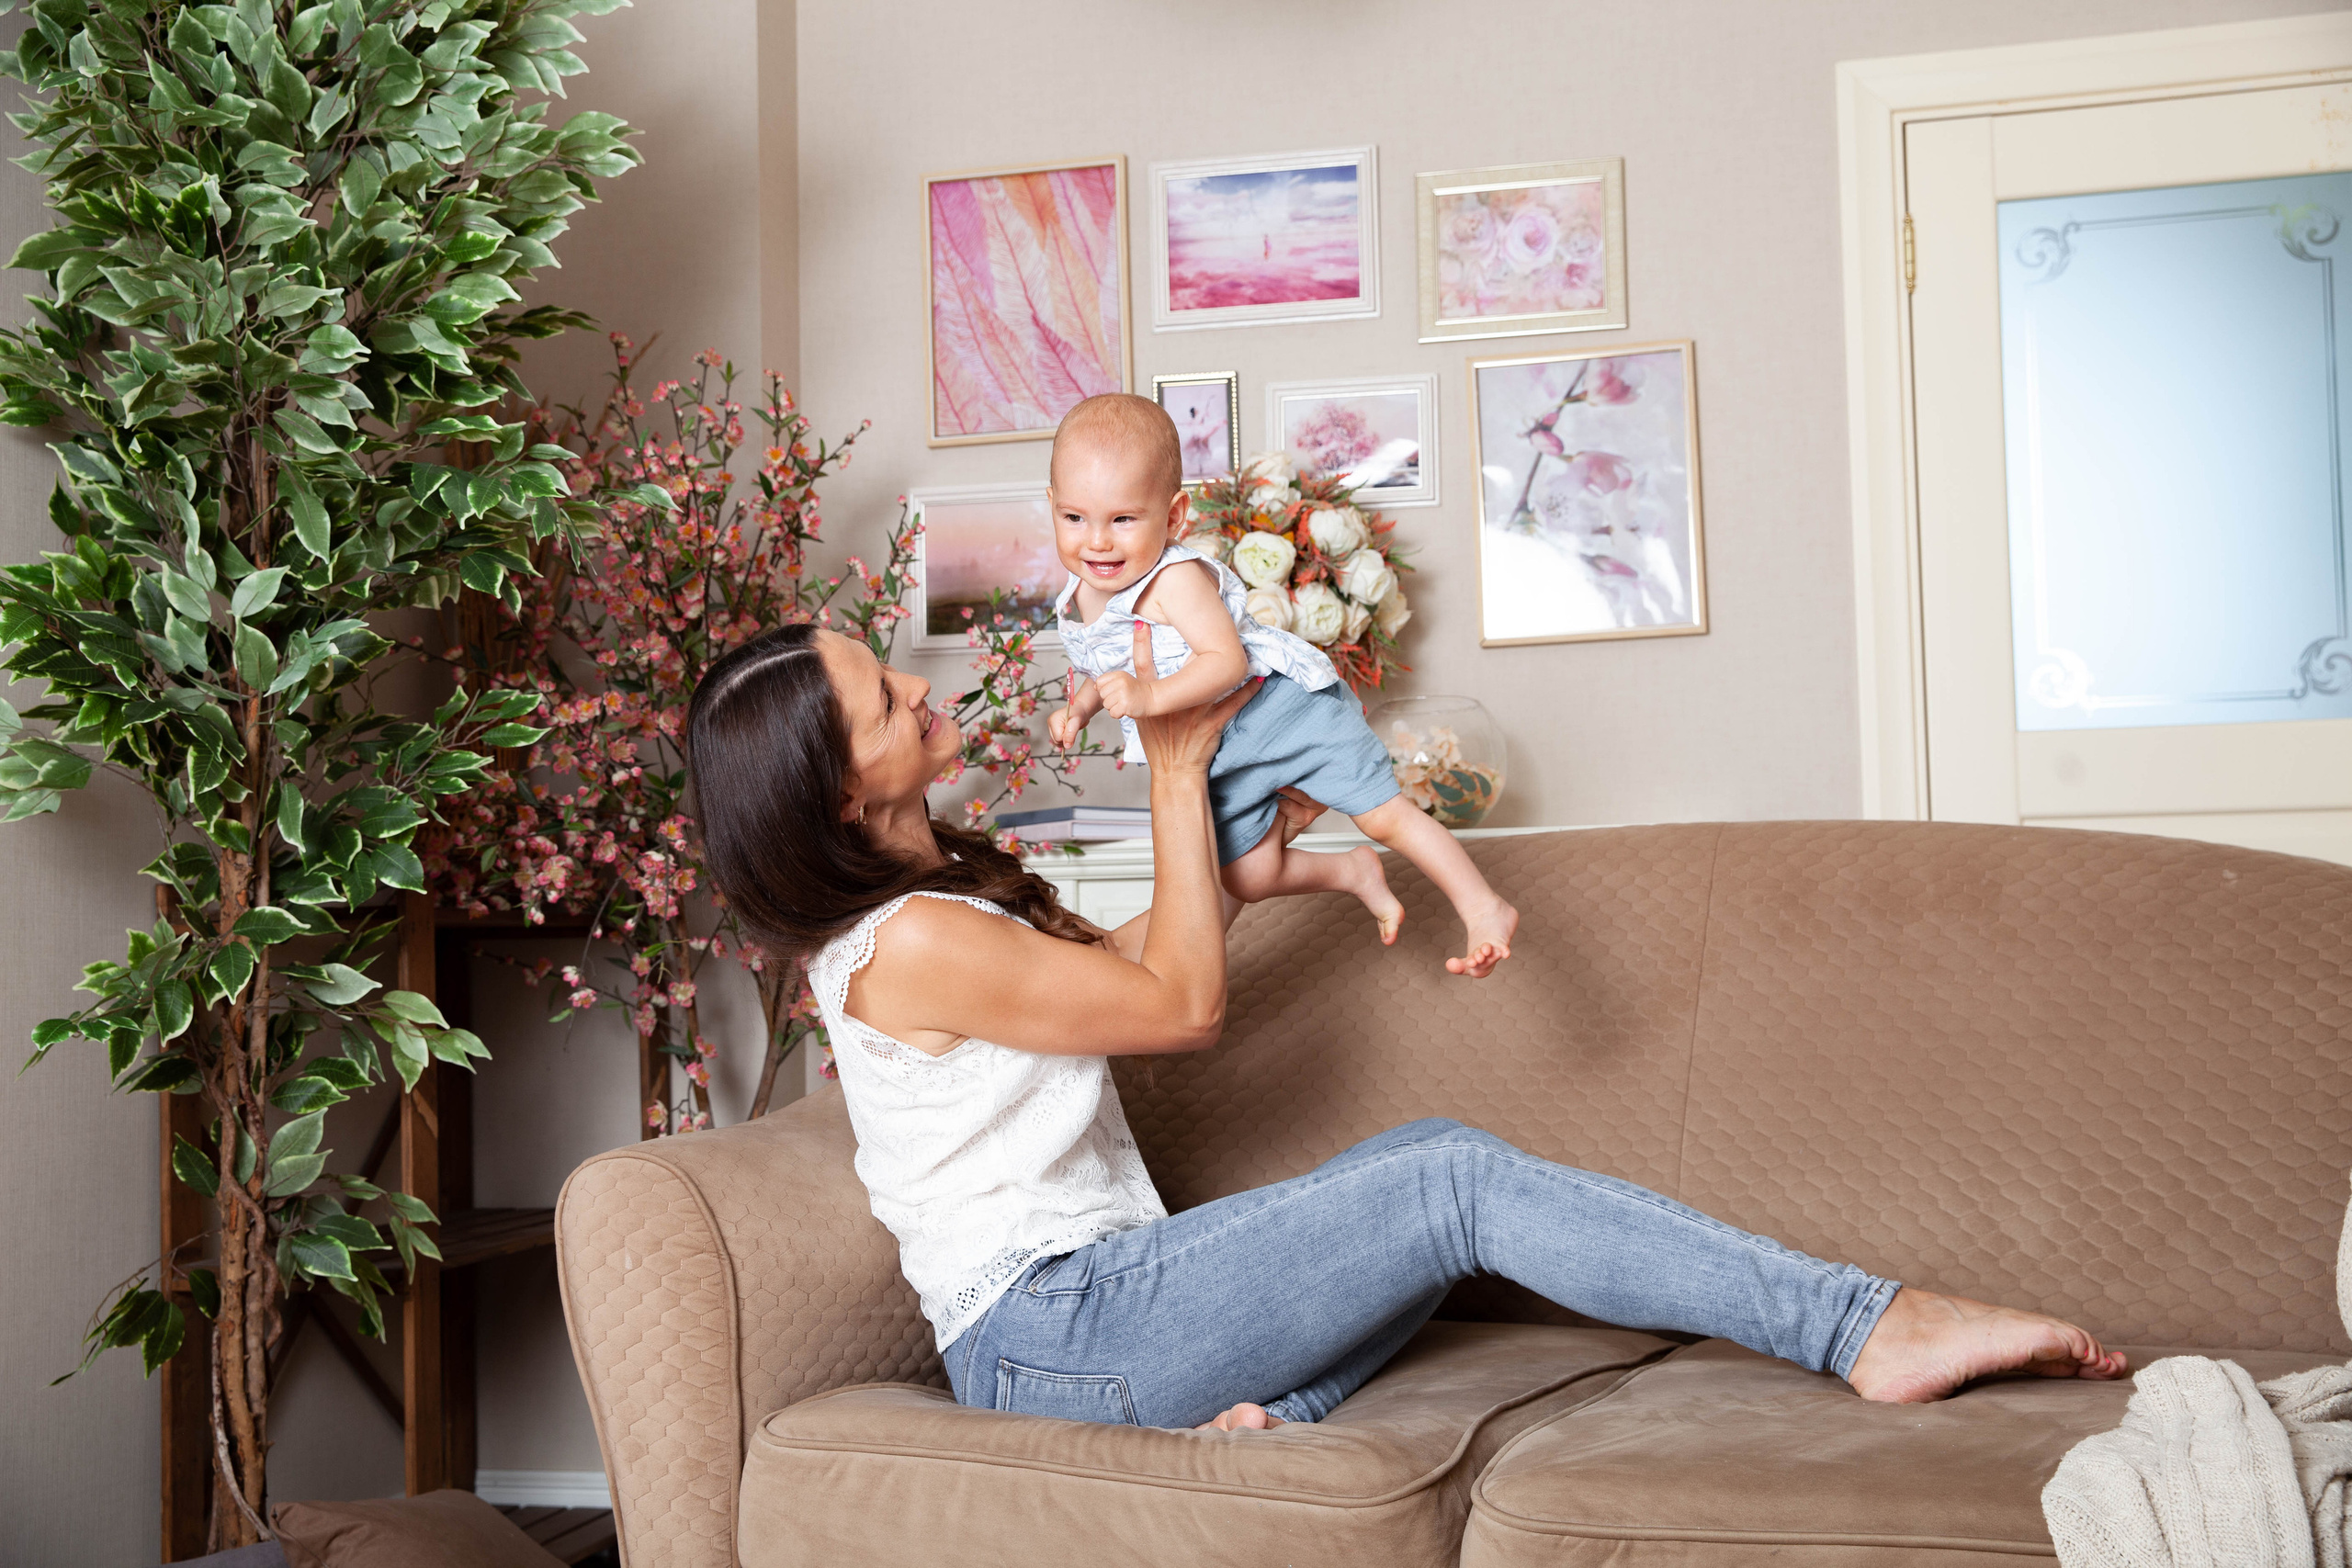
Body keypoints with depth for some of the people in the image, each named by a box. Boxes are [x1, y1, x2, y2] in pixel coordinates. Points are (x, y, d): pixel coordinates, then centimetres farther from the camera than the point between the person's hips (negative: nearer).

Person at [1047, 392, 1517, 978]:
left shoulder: (1175, 578, -29)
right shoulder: (1077, 603, -4)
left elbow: (1227, 660, -35)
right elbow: (1101, 674, 15)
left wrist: (1152, 696, -45)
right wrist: (1077, 708, -3)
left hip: (1283, 708, -8)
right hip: (1213, 761, 8)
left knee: (1383, 814, -7)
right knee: (1249, 880, 8)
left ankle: (1485, 911, 5)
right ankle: (1355, 873, 35)